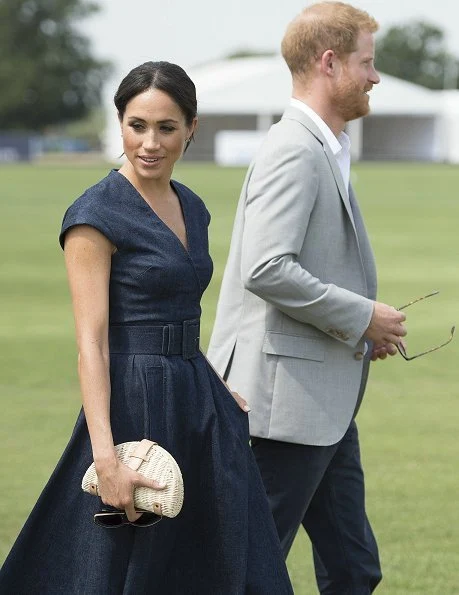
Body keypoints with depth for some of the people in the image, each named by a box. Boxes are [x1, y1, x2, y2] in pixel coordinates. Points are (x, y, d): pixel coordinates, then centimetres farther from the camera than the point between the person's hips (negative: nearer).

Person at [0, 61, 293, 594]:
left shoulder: (191, 207, 11)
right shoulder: (95, 215, -12)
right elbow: (91, 343, -18)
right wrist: (106, 457, -25)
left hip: (200, 409, 8)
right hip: (135, 407, -8)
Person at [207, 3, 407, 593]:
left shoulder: (325, 151, 17)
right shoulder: (293, 151, -16)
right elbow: (267, 269, -26)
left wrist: (363, 326, 12)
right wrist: (360, 317, -17)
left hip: (325, 404, 10)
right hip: (287, 396, -10)